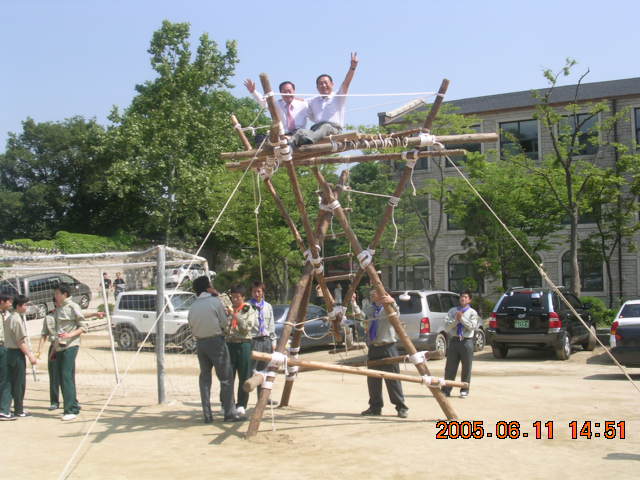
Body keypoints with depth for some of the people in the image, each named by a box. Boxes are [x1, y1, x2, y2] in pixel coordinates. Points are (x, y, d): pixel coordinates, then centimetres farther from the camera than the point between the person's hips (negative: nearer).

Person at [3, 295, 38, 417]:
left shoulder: (8, 318, 13)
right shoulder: (17, 319, -16)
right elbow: (21, 341, -18)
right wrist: (30, 355, -13)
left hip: (9, 351, 9)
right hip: (17, 353, -9)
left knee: (12, 382, 12)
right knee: (20, 383, -2)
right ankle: (19, 410, 4)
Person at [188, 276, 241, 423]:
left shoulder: (193, 307, 5)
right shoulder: (215, 301, -7)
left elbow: (192, 327, 5)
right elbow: (224, 323, -5)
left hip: (200, 343, 5)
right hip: (216, 341, -5)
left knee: (204, 378, 10)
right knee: (226, 378, 1)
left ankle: (207, 415, 10)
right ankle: (229, 413, 0)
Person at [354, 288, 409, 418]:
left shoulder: (388, 308, -4)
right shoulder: (370, 309, 16)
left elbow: (396, 311, -27)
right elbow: (360, 315, 0)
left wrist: (392, 303, -49)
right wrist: (353, 303, -12)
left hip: (387, 348, -7)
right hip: (373, 348, 7)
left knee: (393, 379, -6)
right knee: (372, 380, 9)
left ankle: (401, 407, 2)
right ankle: (375, 407, 20)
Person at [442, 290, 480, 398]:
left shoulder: (472, 312, 5)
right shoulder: (452, 311, 11)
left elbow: (472, 326, -11)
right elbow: (446, 327, 2)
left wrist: (462, 318, -13)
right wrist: (456, 319, -11)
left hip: (466, 341, -2)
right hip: (454, 340, 2)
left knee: (466, 367, 4)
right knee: (450, 367, 3)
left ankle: (464, 390, 15)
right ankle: (446, 390, 10)